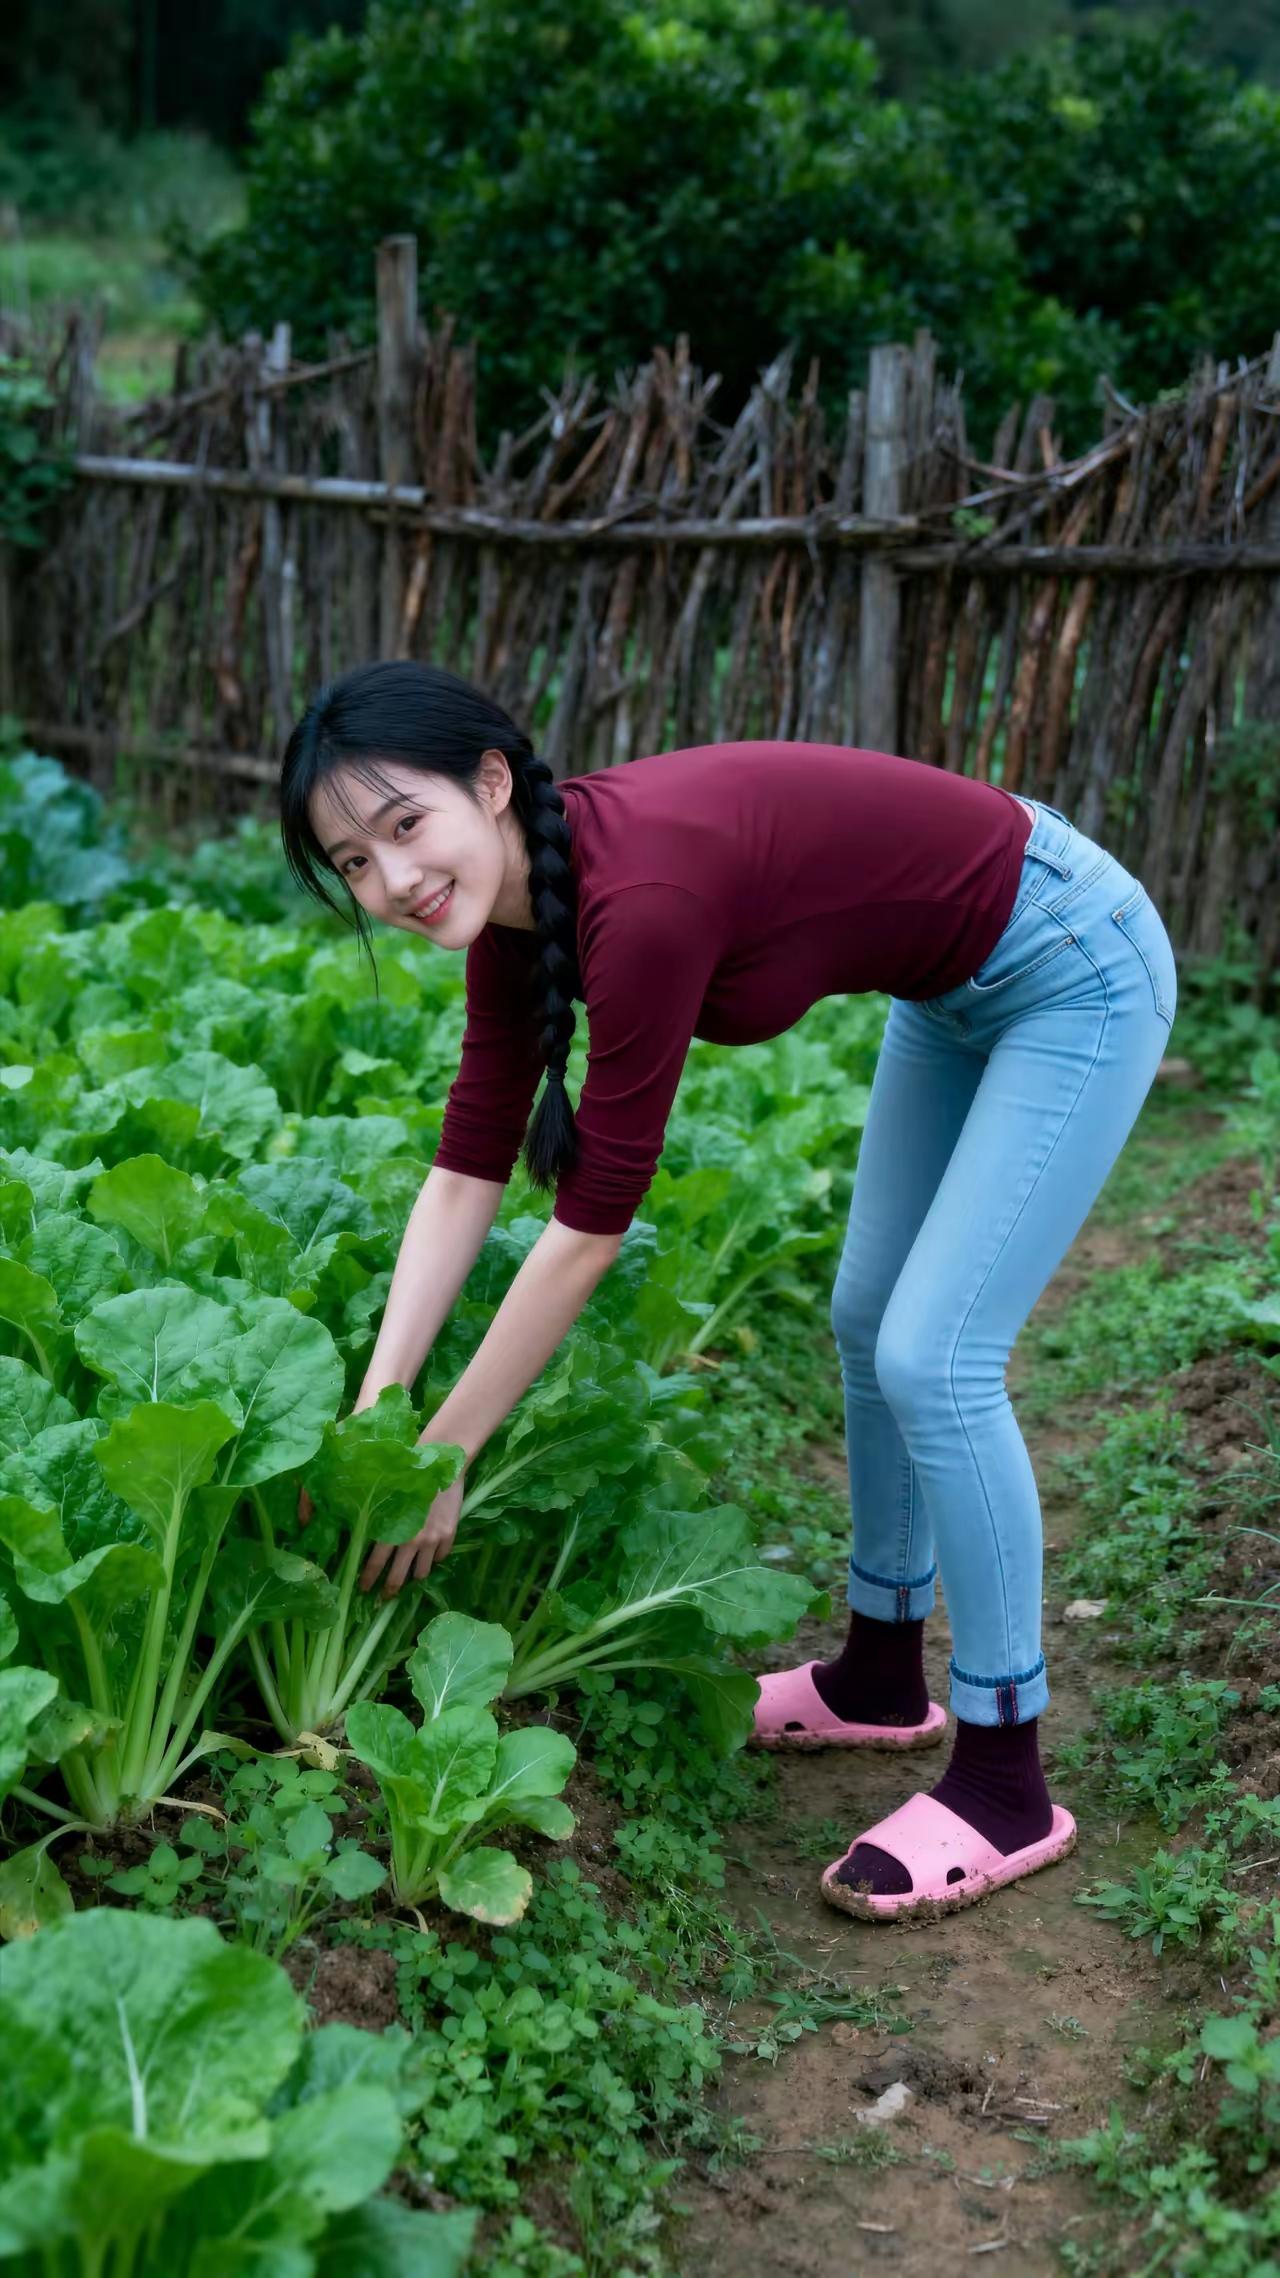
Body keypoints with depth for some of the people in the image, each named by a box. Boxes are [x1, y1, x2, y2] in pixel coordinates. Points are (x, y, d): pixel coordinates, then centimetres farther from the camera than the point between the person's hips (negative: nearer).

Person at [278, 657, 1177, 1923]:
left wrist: (445, 1459, -19)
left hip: (1074, 976, -9)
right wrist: (375, 1407, -11)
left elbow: (592, 1220, -27)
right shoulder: (512, 894, -9)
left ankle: (1005, 1782, 2)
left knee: (933, 1355, -11)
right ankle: (882, 1676, 32)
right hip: (954, 986, 9)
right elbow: (468, 1167, -4)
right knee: (868, 1320, 16)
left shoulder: (641, 894, -34)